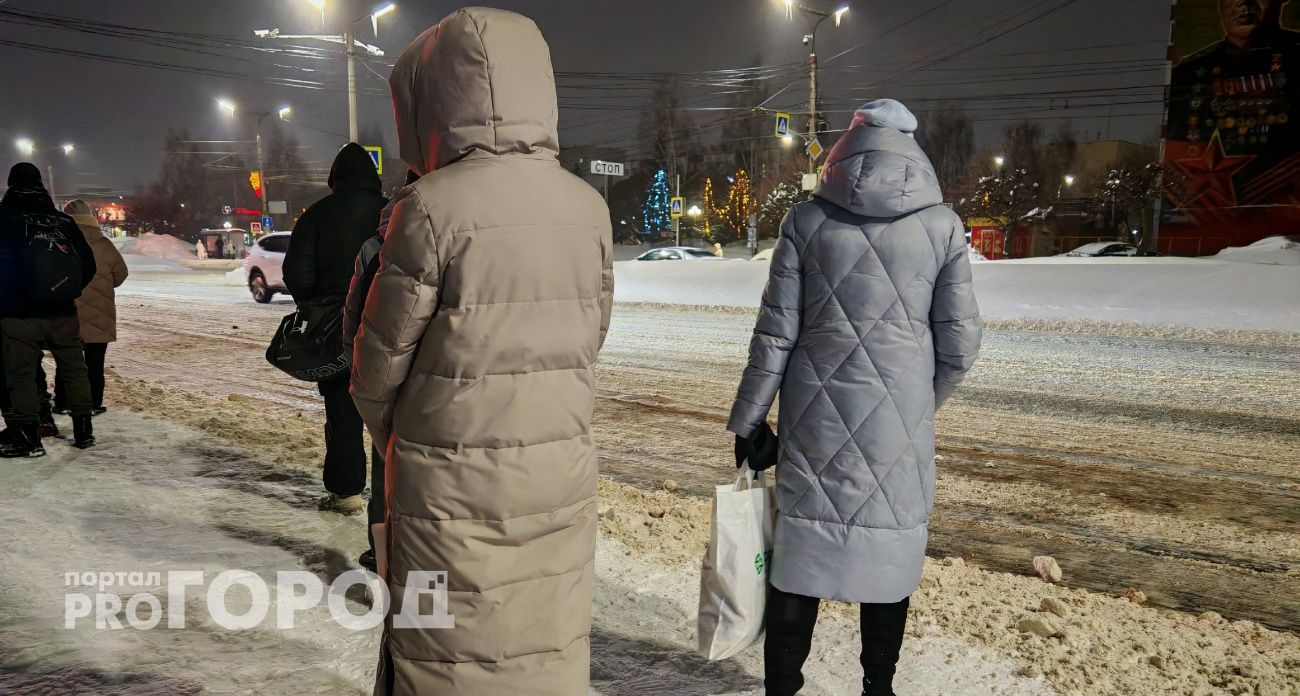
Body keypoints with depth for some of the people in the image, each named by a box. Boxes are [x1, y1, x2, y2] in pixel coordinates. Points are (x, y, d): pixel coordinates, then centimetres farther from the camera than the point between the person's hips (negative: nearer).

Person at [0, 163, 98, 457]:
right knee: (74, 369, 13)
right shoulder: (63, 220, 3)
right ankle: (83, 430, 16)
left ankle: (27, 436, 3)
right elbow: (88, 264, 6)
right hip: (63, 312, 3)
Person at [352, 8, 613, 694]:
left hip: (454, 488, -4)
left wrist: (394, 434, 12)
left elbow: (381, 364, -7)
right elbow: (587, 342, 7)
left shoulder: (433, 206, -16)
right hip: (562, 480, 5)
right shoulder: (588, 207, 0)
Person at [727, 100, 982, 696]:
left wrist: (748, 419, 6)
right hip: (898, 415, 0)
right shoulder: (943, 226, 0)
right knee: (889, 549, 13)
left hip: (817, 411, 0)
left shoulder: (807, 220, -1)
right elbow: (958, 343, 0)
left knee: (802, 543, 8)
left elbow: (775, 332, -3)